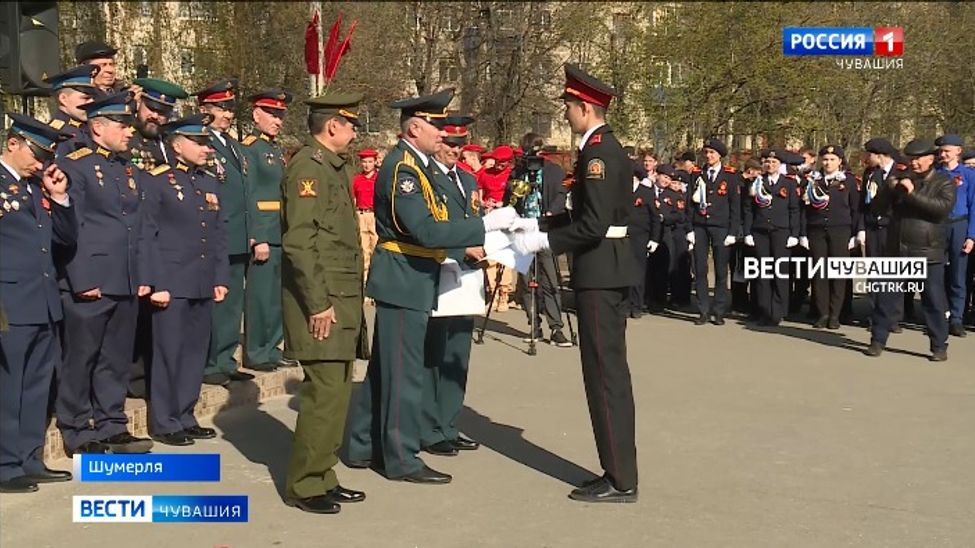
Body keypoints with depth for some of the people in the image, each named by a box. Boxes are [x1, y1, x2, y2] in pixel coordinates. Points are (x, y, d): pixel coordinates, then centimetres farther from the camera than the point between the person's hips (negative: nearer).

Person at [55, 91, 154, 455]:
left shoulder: (131, 171, 17)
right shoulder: (74, 166, -6)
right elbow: (70, 229, -11)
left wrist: (144, 276, 11)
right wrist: (82, 281, -15)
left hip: (127, 284, 7)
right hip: (89, 285, -7)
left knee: (117, 359, 12)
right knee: (81, 359, 2)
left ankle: (111, 426, 22)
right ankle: (79, 433, 12)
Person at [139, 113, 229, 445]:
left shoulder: (210, 184, 14)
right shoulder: (156, 181, -5)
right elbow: (147, 236, -9)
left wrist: (221, 278, 10)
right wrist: (155, 284, -13)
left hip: (203, 285, 6)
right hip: (172, 284, -6)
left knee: (195, 352, 11)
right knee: (169, 353, 0)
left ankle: (185, 417, 22)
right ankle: (164, 423, 11)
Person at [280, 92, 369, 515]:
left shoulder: (336, 167, 17)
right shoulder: (308, 167, -12)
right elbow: (299, 242, -19)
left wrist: (350, 298, 16)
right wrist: (319, 303, -21)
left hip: (343, 297, 10)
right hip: (323, 298, -9)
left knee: (337, 389, 12)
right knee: (325, 389, -8)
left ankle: (322, 476, 21)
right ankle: (303, 485, 3)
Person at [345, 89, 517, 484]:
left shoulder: (416, 164, 13)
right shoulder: (401, 168, -19)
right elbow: (426, 231, -28)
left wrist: (470, 244, 6)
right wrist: (486, 224, -25)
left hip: (407, 282, 10)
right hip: (403, 283, -10)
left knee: (383, 369, 16)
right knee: (404, 373, -2)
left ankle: (363, 447, 27)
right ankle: (401, 459, 8)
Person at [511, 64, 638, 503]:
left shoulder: (597, 152, -16)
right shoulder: (606, 148, 15)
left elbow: (593, 225, -23)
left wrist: (543, 241, -16)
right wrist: (539, 228, 13)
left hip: (599, 272, -10)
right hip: (608, 269, 10)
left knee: (605, 373, -5)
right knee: (610, 372, 13)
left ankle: (620, 480, 2)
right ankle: (619, 472, 21)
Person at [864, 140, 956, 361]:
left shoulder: (944, 182, 1)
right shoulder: (899, 179, 11)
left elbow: (944, 207, -18)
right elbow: (876, 208, 6)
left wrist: (913, 193, -22)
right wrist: (888, 189, -12)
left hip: (928, 253, -3)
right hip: (896, 251, 3)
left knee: (934, 301, 2)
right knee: (886, 298, 6)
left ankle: (939, 346, 12)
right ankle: (878, 341, 16)